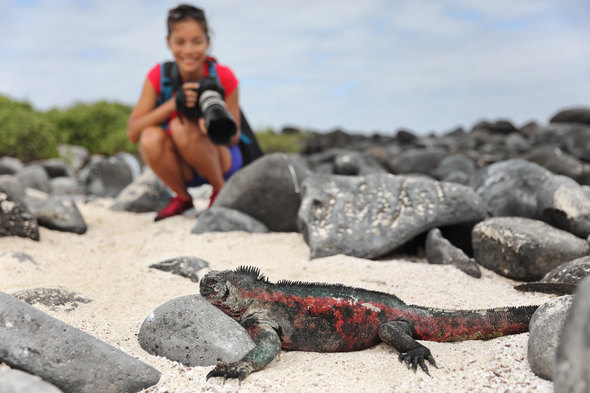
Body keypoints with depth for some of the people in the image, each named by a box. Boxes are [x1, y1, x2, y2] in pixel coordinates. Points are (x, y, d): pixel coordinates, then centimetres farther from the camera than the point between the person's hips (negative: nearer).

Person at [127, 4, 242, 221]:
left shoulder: (223, 77, -16)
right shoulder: (159, 76, -12)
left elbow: (234, 139, -12)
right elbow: (132, 133, -19)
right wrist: (173, 103, -32)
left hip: (224, 161, -2)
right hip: (183, 167, 3)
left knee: (181, 126, -30)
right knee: (151, 138, -29)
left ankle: (221, 191, -8)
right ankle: (182, 197, -2)